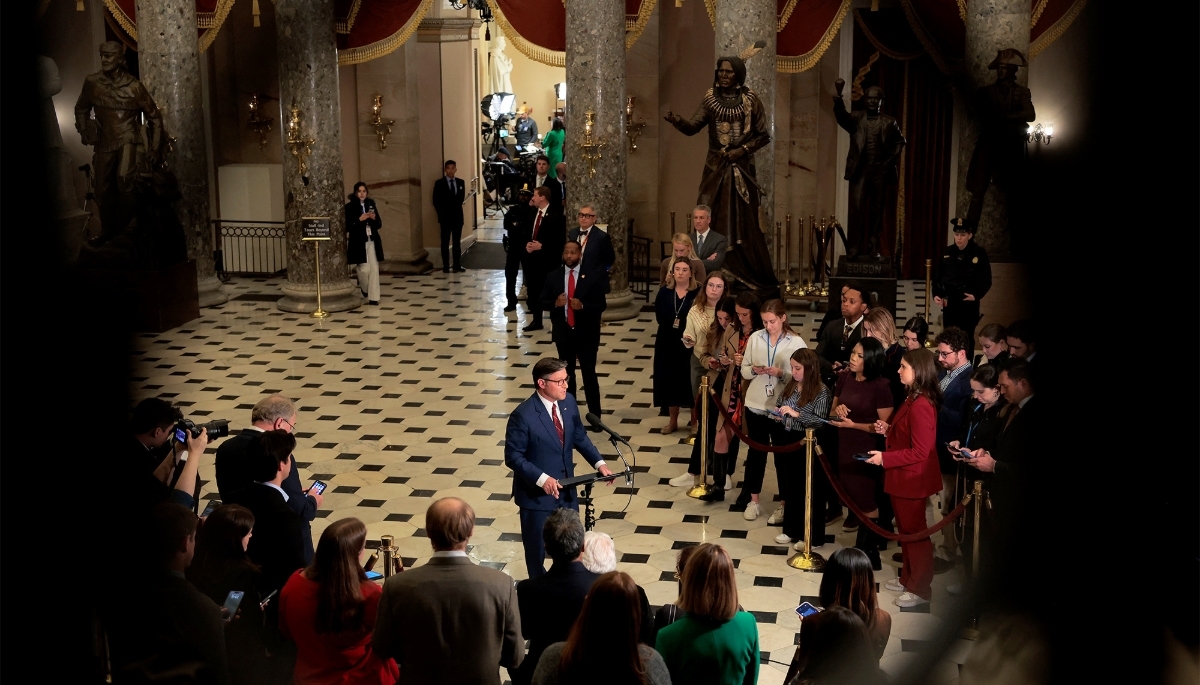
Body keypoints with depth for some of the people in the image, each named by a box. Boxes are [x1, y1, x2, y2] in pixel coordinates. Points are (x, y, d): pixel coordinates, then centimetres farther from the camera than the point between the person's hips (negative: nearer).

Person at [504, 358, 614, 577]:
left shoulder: (568, 402, -4)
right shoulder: (523, 416, -24)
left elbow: (580, 437, 9)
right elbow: (513, 456, -19)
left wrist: (599, 463, -3)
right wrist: (541, 479, -30)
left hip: (567, 489, 6)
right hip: (537, 494, -6)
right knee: (537, 548, 13)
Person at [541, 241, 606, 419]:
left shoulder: (592, 276, -5)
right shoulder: (553, 276, 2)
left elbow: (601, 305, -5)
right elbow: (543, 301, 5)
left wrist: (583, 306, -23)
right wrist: (555, 303, -17)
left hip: (586, 333, -3)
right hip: (563, 332, 3)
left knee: (589, 374, 0)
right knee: (566, 374, 14)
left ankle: (595, 416, 7)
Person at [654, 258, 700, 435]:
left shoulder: (698, 293, -6)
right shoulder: (664, 292, 6)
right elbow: (660, 316, 1)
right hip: (667, 343, 4)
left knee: (691, 381, -1)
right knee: (669, 380, 8)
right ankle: (673, 421, 21)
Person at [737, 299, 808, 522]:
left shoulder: (796, 342, -8)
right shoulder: (755, 338, 1)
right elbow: (744, 370, 5)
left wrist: (781, 373, -24)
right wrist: (753, 370, -16)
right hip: (756, 405, 3)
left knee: (783, 456, 7)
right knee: (756, 453, 14)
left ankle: (783, 505, 19)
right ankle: (753, 500, 27)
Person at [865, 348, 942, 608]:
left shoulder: (921, 406, -26)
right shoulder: (912, 399, 6)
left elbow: (920, 451, -25)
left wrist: (884, 458, -22)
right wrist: (888, 429, 2)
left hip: (912, 479, -10)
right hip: (902, 476, 10)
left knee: (914, 532, 3)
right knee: (906, 529, 20)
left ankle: (920, 589, 17)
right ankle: (908, 578, 35)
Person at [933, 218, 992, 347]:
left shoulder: (980, 253, -5)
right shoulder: (947, 252, 3)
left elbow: (986, 281, -3)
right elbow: (937, 276, 8)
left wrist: (977, 295, -17)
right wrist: (936, 294, -5)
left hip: (969, 304, -3)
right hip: (949, 302, 3)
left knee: (967, 338, 4)